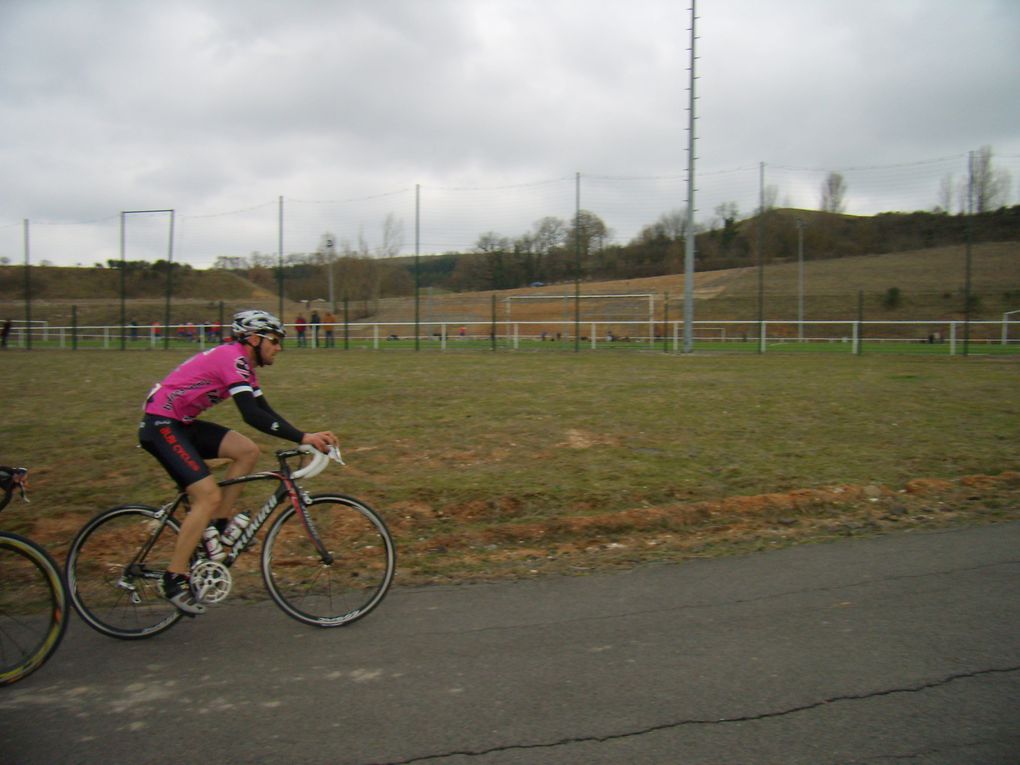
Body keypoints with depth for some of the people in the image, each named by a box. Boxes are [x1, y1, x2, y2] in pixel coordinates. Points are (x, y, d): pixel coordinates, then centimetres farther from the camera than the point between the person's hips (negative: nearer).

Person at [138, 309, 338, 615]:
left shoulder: (242, 366, 12)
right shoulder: (232, 358, -18)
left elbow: (265, 412, 11)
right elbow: (251, 415, -29)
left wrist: (309, 437, -1)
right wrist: (302, 437, -32)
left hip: (182, 423, 10)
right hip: (161, 425, -10)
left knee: (248, 451, -4)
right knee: (209, 495, -16)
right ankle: (175, 579, -8)